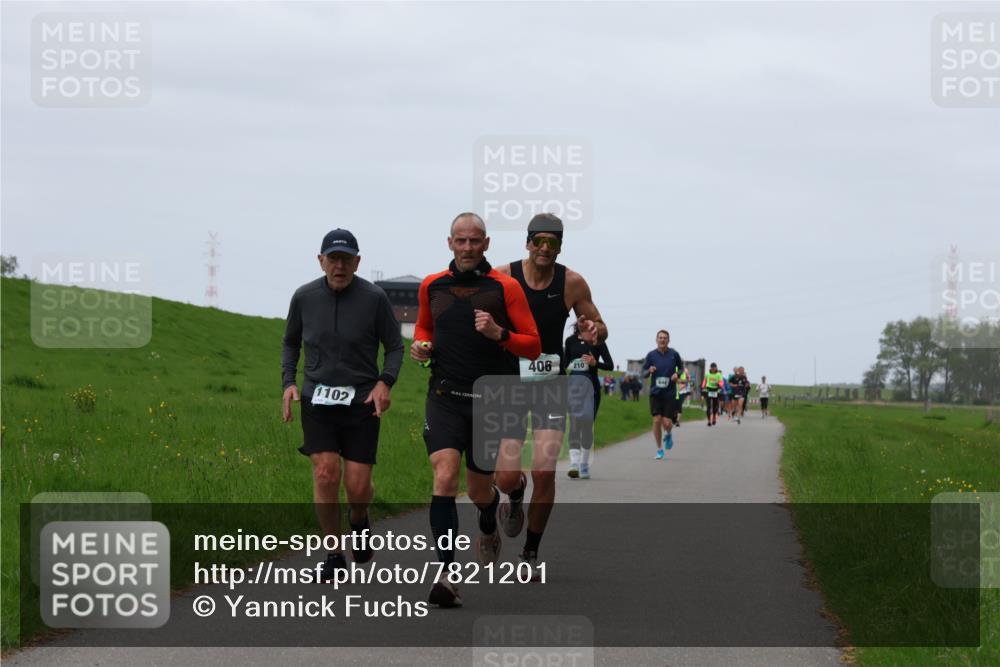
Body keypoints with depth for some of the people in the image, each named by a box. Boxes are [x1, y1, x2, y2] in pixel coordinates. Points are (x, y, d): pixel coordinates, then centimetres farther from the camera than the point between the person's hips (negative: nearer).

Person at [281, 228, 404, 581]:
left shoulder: (374, 298, -7)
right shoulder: (304, 297, 0)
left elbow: (394, 346, 3)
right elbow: (290, 341, 16)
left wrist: (385, 382, -14)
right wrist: (288, 382, 3)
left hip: (362, 400, -1)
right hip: (317, 399, 1)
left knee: (358, 487, -4)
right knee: (326, 474, -13)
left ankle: (359, 521, 33)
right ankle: (334, 554, 3)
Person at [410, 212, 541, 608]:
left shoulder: (505, 288, -3)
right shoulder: (432, 286, 7)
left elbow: (533, 346, -2)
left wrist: (499, 334, -20)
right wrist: (421, 345, 5)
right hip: (445, 397, 1)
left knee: (479, 490, 11)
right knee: (444, 477, -19)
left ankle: (488, 529, 49)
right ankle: (446, 573, -24)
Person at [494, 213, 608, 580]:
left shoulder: (572, 283, -3)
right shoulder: (503, 279, -7)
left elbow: (600, 328, 9)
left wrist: (593, 331, -15)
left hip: (550, 384, 1)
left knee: (545, 471, -12)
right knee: (506, 478, -9)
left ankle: (531, 553, 6)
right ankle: (516, 497, 32)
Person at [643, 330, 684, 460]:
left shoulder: (673, 354, -1)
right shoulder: (651, 355, -1)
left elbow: (681, 367, 15)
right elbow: (643, 372, 6)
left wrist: (677, 374, -6)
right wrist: (649, 371, -17)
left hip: (670, 393, -1)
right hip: (655, 392, 1)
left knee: (667, 423, -7)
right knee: (657, 420, -6)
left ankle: (668, 435, 31)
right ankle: (659, 449, 10)